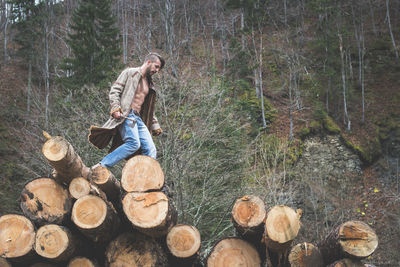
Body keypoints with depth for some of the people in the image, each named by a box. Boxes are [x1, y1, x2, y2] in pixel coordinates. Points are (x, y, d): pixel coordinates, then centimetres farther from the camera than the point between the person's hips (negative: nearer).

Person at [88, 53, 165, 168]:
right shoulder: (130, 73, 5)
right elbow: (114, 91, -4)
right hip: (125, 115, -8)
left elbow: (149, 108, 32)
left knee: (150, 150, -5)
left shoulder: (149, 84, 27)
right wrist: (115, 108, -18)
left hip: (138, 118, 8)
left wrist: (155, 126, 25)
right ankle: (102, 165, -24)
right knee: (134, 143, -27)